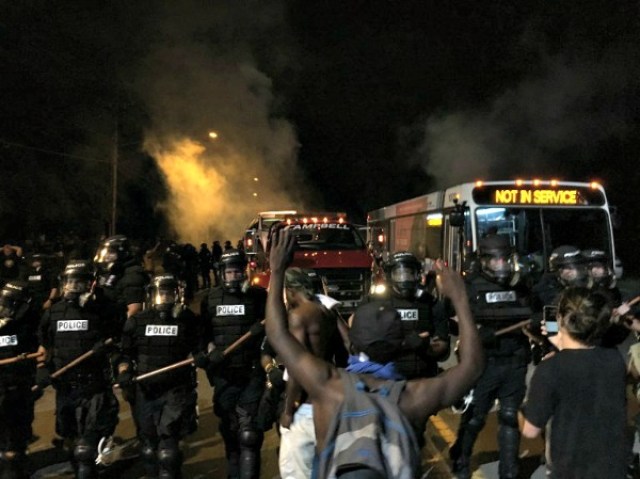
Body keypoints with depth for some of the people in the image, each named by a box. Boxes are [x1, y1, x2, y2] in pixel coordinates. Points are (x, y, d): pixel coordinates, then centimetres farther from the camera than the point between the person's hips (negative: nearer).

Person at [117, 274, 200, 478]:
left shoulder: (187, 319, -1)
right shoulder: (137, 321, 2)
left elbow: (197, 350, 9)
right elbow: (126, 353, 8)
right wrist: (124, 372, -8)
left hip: (176, 390, -3)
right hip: (146, 391, 3)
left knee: (168, 449, -8)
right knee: (149, 446, 16)